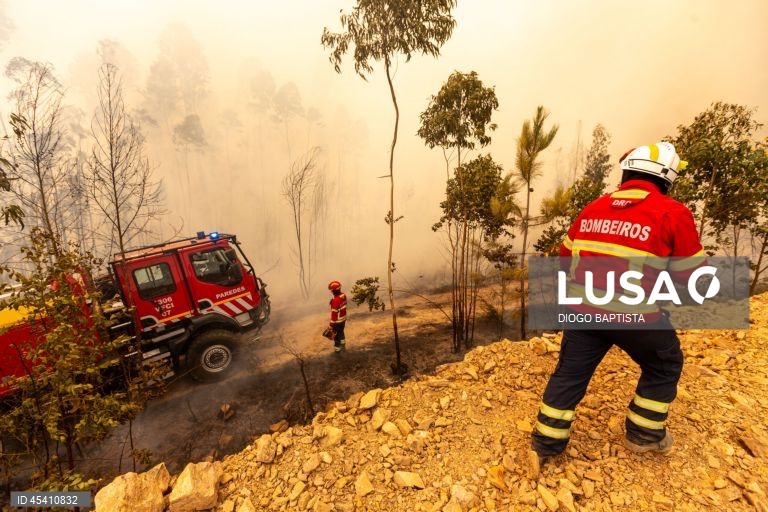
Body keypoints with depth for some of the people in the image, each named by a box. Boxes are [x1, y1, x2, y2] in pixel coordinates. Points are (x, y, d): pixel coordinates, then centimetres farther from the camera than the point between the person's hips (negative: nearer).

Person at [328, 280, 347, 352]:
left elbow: (334, 313, -26)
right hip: (343, 318, 8)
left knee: (336, 334, 14)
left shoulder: (335, 300, -32)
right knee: (341, 332, 28)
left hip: (337, 321, -8)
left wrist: (331, 324, -16)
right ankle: (343, 345, 46)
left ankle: (337, 348, 30)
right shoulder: (343, 296, -8)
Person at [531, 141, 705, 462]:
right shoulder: (673, 213, -3)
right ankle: (644, 434, 38)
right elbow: (692, 275, 3)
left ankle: (545, 443, 23)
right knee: (664, 366, 26)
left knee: (569, 373, 15)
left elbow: (565, 258, 17)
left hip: (582, 309, 4)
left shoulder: (592, 209, 10)